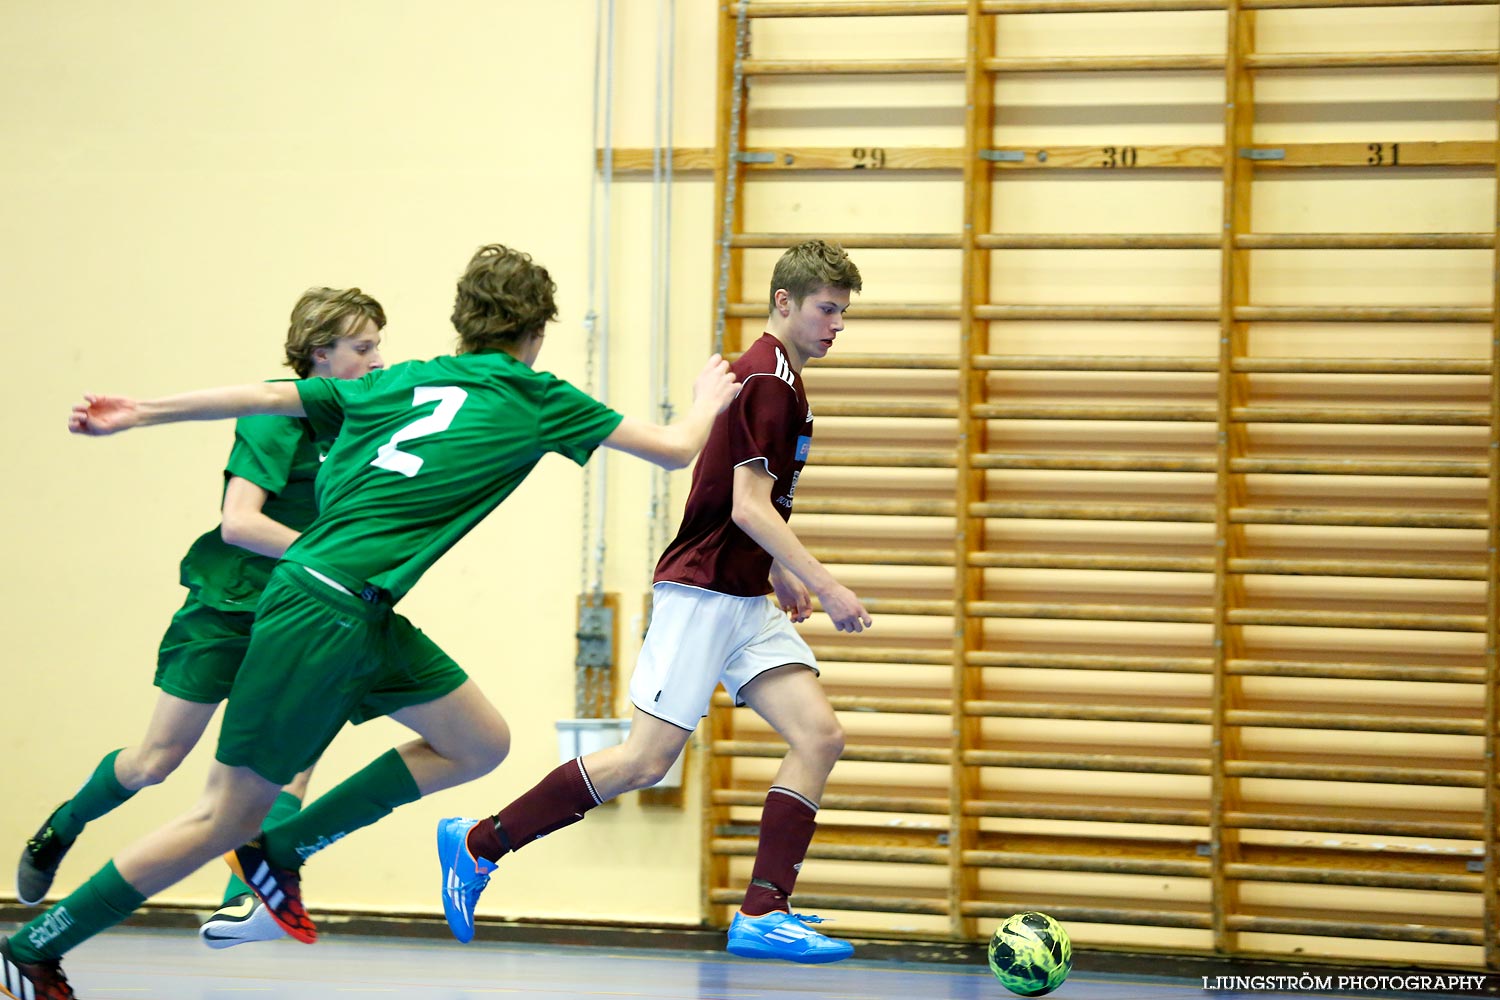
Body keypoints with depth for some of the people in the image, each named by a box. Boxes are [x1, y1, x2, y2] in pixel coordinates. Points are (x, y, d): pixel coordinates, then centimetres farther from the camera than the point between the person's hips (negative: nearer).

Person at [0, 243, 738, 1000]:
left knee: (481, 745, 13)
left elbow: (268, 396, 10)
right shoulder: (535, 398, -2)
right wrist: (708, 402, 23)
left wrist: (140, 414, 14)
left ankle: (278, 852, 15)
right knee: (227, 818, -2)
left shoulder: (396, 384, 14)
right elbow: (675, 450, 2)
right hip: (322, 615, -8)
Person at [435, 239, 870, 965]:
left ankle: (761, 915, -8)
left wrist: (778, 570, 25)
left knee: (819, 736, -5)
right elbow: (748, 507, -22)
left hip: (745, 600, 10)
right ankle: (477, 845, 2)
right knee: (647, 760, -10)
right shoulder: (767, 381, -15)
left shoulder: (774, 376, 16)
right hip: (700, 595, -10)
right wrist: (826, 587, -22)